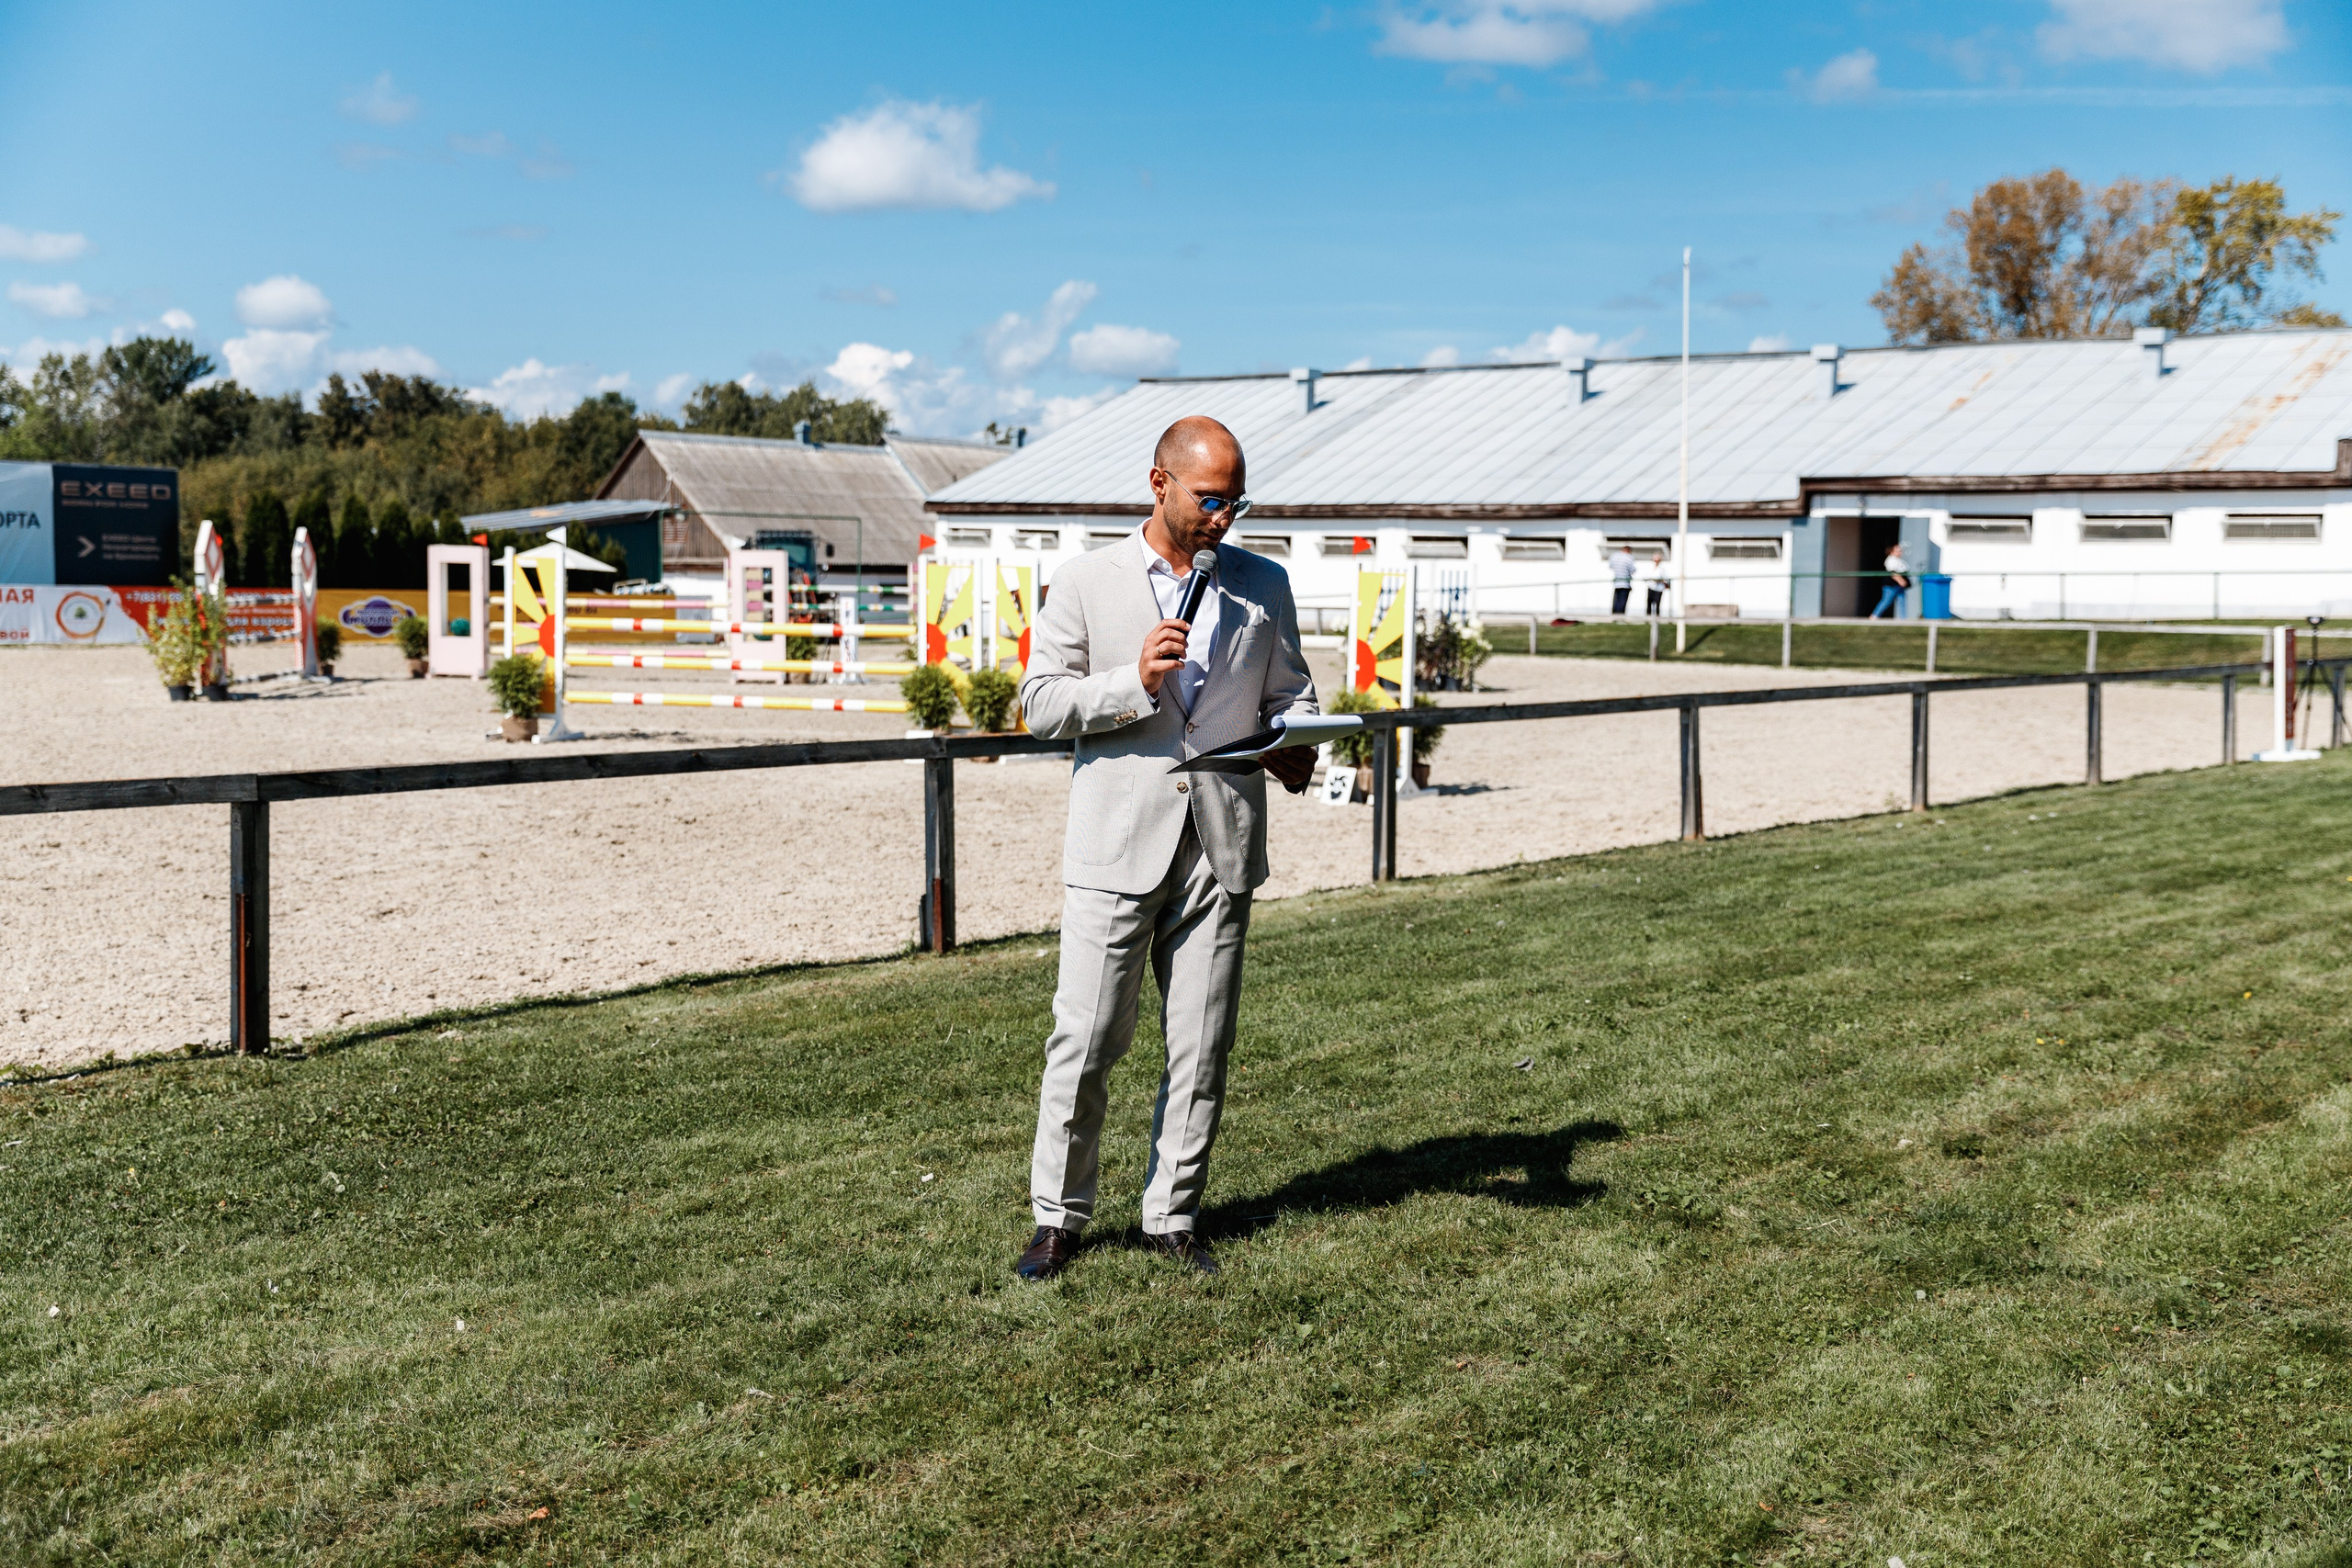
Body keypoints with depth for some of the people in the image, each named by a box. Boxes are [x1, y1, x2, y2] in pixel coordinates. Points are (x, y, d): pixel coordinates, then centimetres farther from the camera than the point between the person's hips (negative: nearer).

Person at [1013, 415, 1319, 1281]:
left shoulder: (1264, 585, 10)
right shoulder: (1086, 582, 2)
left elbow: (1290, 690, 17)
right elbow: (1040, 703, 0)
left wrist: (1297, 747, -5)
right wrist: (1134, 681, -15)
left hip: (1221, 850, 3)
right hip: (1118, 844, -2)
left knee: (1201, 1047, 6)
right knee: (1085, 1040, -2)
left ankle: (1174, 1215, 19)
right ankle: (1058, 1217, 12)